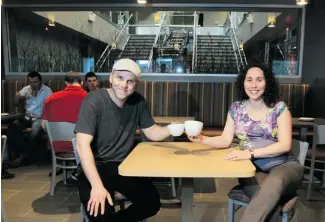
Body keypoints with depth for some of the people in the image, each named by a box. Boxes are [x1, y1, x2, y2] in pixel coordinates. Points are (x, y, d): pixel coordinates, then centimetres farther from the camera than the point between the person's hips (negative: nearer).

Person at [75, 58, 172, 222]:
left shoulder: (138, 102, -1)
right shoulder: (94, 100, -17)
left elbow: (151, 132, 9)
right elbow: (82, 145, -25)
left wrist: (170, 129, -14)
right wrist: (97, 185, -36)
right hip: (95, 167, -4)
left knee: (152, 203, -12)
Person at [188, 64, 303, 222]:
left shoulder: (279, 108, -2)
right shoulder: (236, 108, 6)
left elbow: (285, 145, -11)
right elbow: (225, 141, 4)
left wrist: (250, 153, -24)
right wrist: (202, 139, -17)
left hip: (283, 166, 0)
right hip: (252, 170, 1)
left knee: (274, 183, -37)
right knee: (269, 200, -33)